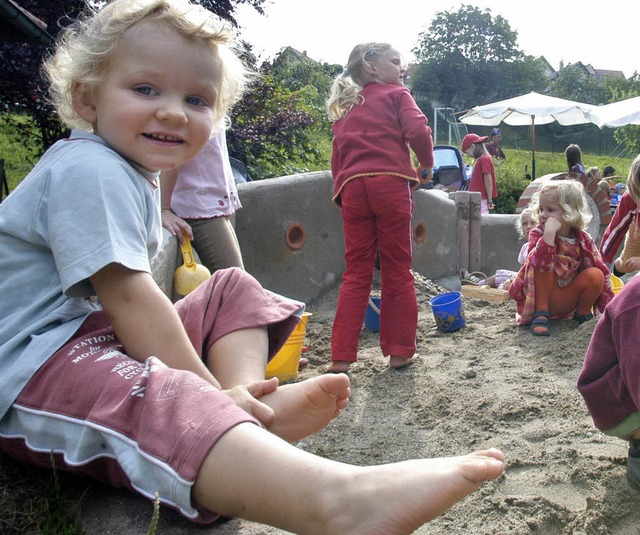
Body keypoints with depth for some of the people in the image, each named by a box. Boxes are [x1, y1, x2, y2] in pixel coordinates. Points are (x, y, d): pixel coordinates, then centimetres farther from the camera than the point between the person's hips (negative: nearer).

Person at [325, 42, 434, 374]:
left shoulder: (344, 108, 26)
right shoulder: (396, 95, 10)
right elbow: (417, 131, -6)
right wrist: (427, 165, 9)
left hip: (352, 188, 4)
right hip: (390, 184, -4)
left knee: (356, 273, 5)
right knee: (397, 271, 3)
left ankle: (341, 356, 1)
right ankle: (399, 351, 9)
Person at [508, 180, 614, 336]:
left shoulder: (583, 239, -7)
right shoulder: (537, 234, -15)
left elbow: (601, 270, -4)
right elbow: (538, 264, -35)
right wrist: (549, 234, -43)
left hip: (567, 300, 3)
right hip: (541, 297, -3)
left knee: (595, 275, -20)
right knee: (539, 265, -28)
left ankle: (583, 314, 5)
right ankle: (540, 314, -19)